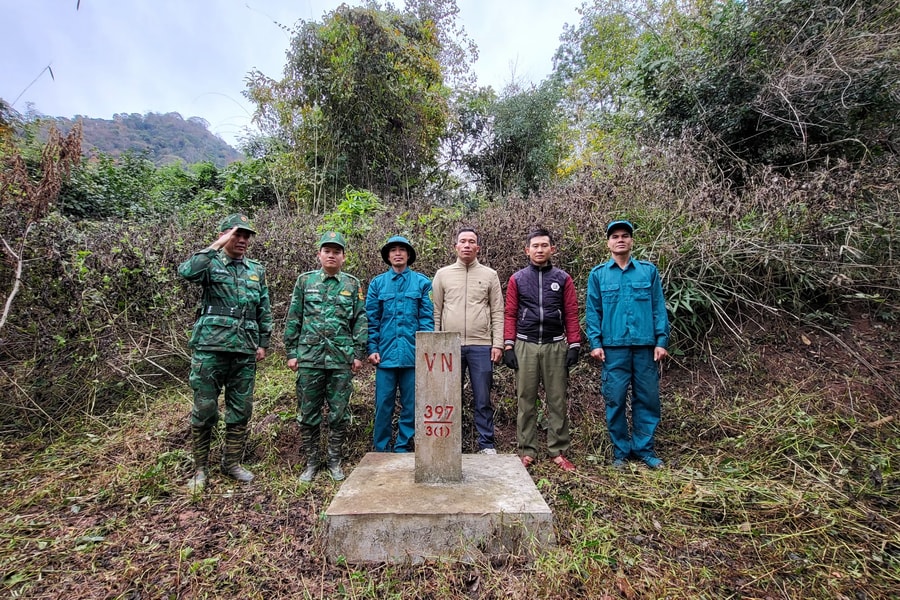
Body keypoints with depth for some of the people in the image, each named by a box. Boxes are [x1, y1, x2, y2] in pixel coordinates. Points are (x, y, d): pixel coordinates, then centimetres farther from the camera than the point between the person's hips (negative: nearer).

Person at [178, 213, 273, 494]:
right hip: (210, 347, -4)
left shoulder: (256, 270, 14)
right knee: (204, 409, 4)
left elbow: (265, 310, 15)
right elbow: (186, 271, -22)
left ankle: (232, 462, 26)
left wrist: (263, 343, 10)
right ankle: (200, 468, 21)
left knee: (241, 410, 9)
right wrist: (216, 246, -17)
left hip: (245, 352, 4)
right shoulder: (211, 264, 2)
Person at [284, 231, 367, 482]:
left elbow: (360, 321, 6)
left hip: (342, 358, 0)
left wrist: (359, 354, 0)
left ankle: (335, 461, 23)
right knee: (308, 413, 8)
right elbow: (293, 319, 7)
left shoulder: (352, 284, 7)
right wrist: (291, 353, 2)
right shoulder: (305, 281, 7)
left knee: (339, 413, 7)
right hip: (309, 357, 1)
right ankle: (311, 462, 24)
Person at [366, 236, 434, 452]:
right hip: (386, 353, 1)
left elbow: (427, 318, 0)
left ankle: (403, 449, 23)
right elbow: (372, 320, 6)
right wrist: (372, 349, -1)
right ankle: (381, 449, 21)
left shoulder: (422, 282, 3)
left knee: (410, 404, 8)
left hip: (412, 353, 0)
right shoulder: (378, 283, 7)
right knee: (383, 404, 6)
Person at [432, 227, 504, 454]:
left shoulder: (489, 275, 6)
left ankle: (486, 444, 21)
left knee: (483, 400, 7)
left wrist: (497, 344, -3)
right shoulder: (443, 274, 8)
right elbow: (435, 312, 8)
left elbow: (497, 313, 4)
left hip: (481, 346, -1)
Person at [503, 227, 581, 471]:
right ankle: (527, 451, 15)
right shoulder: (517, 279, 6)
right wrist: (508, 346, -2)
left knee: (557, 400, 5)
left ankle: (558, 451, 16)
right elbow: (510, 314, 4)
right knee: (526, 400, 5)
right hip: (525, 346, 0)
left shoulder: (563, 278, 6)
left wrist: (574, 345, -2)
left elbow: (571, 314, 5)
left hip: (555, 346, 0)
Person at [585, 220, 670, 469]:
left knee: (647, 398, 8)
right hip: (613, 347, -1)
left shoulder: (648, 271, 7)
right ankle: (620, 450, 19)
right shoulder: (598, 274, 5)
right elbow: (593, 312, 3)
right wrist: (595, 343, -5)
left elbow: (659, 308, 4)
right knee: (615, 399, 5)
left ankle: (644, 448, 24)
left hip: (645, 346, 1)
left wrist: (661, 340, -3)